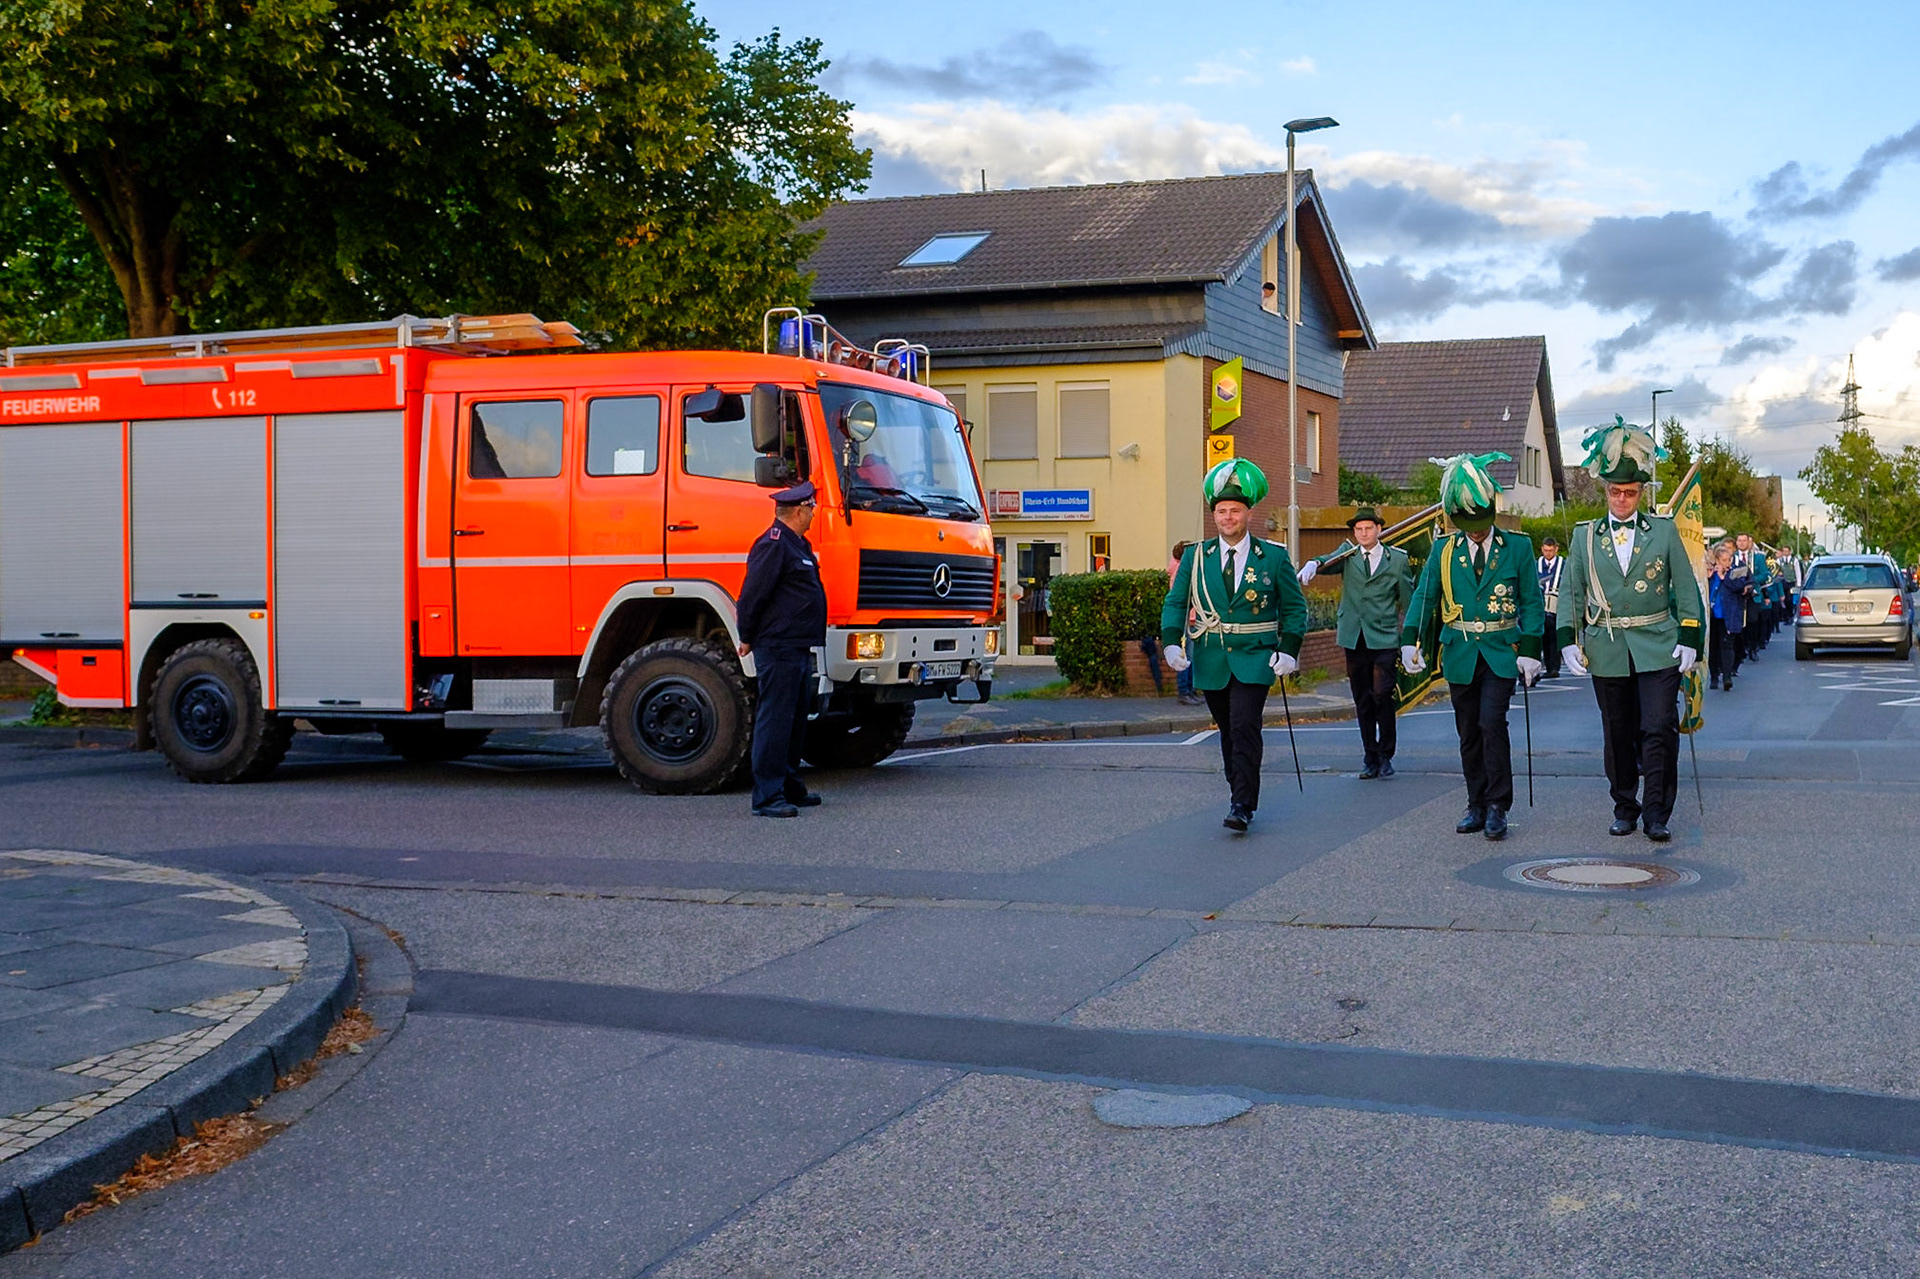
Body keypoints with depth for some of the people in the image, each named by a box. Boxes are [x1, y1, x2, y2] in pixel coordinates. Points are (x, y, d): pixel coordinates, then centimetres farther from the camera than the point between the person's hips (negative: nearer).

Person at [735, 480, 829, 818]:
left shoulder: (796, 544, 19)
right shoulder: (773, 544, -14)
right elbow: (752, 594, -16)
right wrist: (748, 638, -8)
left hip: (798, 649, 10)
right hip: (778, 648, -10)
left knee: (795, 720, 16)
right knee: (774, 720, -9)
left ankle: (789, 786, 26)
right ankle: (767, 796, -8)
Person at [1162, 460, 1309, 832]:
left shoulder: (1273, 557, 1)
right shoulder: (1196, 557, 5)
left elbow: (1294, 607, 6)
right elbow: (1175, 602, 5)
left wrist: (1289, 649, -7)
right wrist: (1171, 642, -12)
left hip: (1254, 659, -3)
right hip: (1212, 660, 3)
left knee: (1245, 727, -14)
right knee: (1228, 731, 11)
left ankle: (1242, 805, -14)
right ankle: (1239, 791, 25)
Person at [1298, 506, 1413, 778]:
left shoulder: (1398, 559, 5)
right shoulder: (1347, 553, 11)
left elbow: (1409, 601, 7)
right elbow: (1329, 560, -8)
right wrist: (1313, 564, -32)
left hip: (1384, 640, -2)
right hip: (1354, 640, 2)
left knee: (1382, 696, -13)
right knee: (1363, 702, 7)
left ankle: (1385, 755, 3)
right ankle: (1370, 758, 17)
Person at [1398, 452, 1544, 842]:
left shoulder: (1518, 547, 1)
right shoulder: (1443, 550, 5)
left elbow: (1531, 602, 2)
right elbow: (1423, 597, 1)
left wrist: (1530, 650, -6)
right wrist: (1410, 641, -14)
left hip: (1501, 653, -3)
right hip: (1460, 654, 3)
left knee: (1492, 723, -16)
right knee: (1469, 733, 8)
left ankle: (1497, 807, -7)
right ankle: (1477, 806, 18)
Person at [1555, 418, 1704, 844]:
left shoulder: (1664, 531, 4)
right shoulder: (1584, 535, 7)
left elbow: (1686, 589, 5)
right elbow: (1570, 592, 9)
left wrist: (1689, 640, -3)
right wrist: (1567, 641, -1)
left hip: (1658, 648, -2)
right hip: (1606, 650, 2)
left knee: (1659, 730, -9)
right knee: (1618, 735, 8)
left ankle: (1656, 814, -5)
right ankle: (1625, 808, 21)